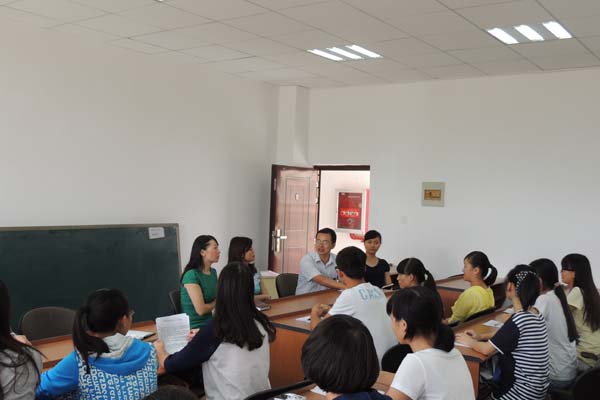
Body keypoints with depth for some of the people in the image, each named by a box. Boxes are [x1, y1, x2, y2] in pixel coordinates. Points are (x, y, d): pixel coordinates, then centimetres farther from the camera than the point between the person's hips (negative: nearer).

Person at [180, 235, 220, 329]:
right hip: (195, 327, -7)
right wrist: (216, 303, 0)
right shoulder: (191, 275, -15)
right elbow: (201, 310, -17)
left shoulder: (213, 272, 8)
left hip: (209, 323, 7)